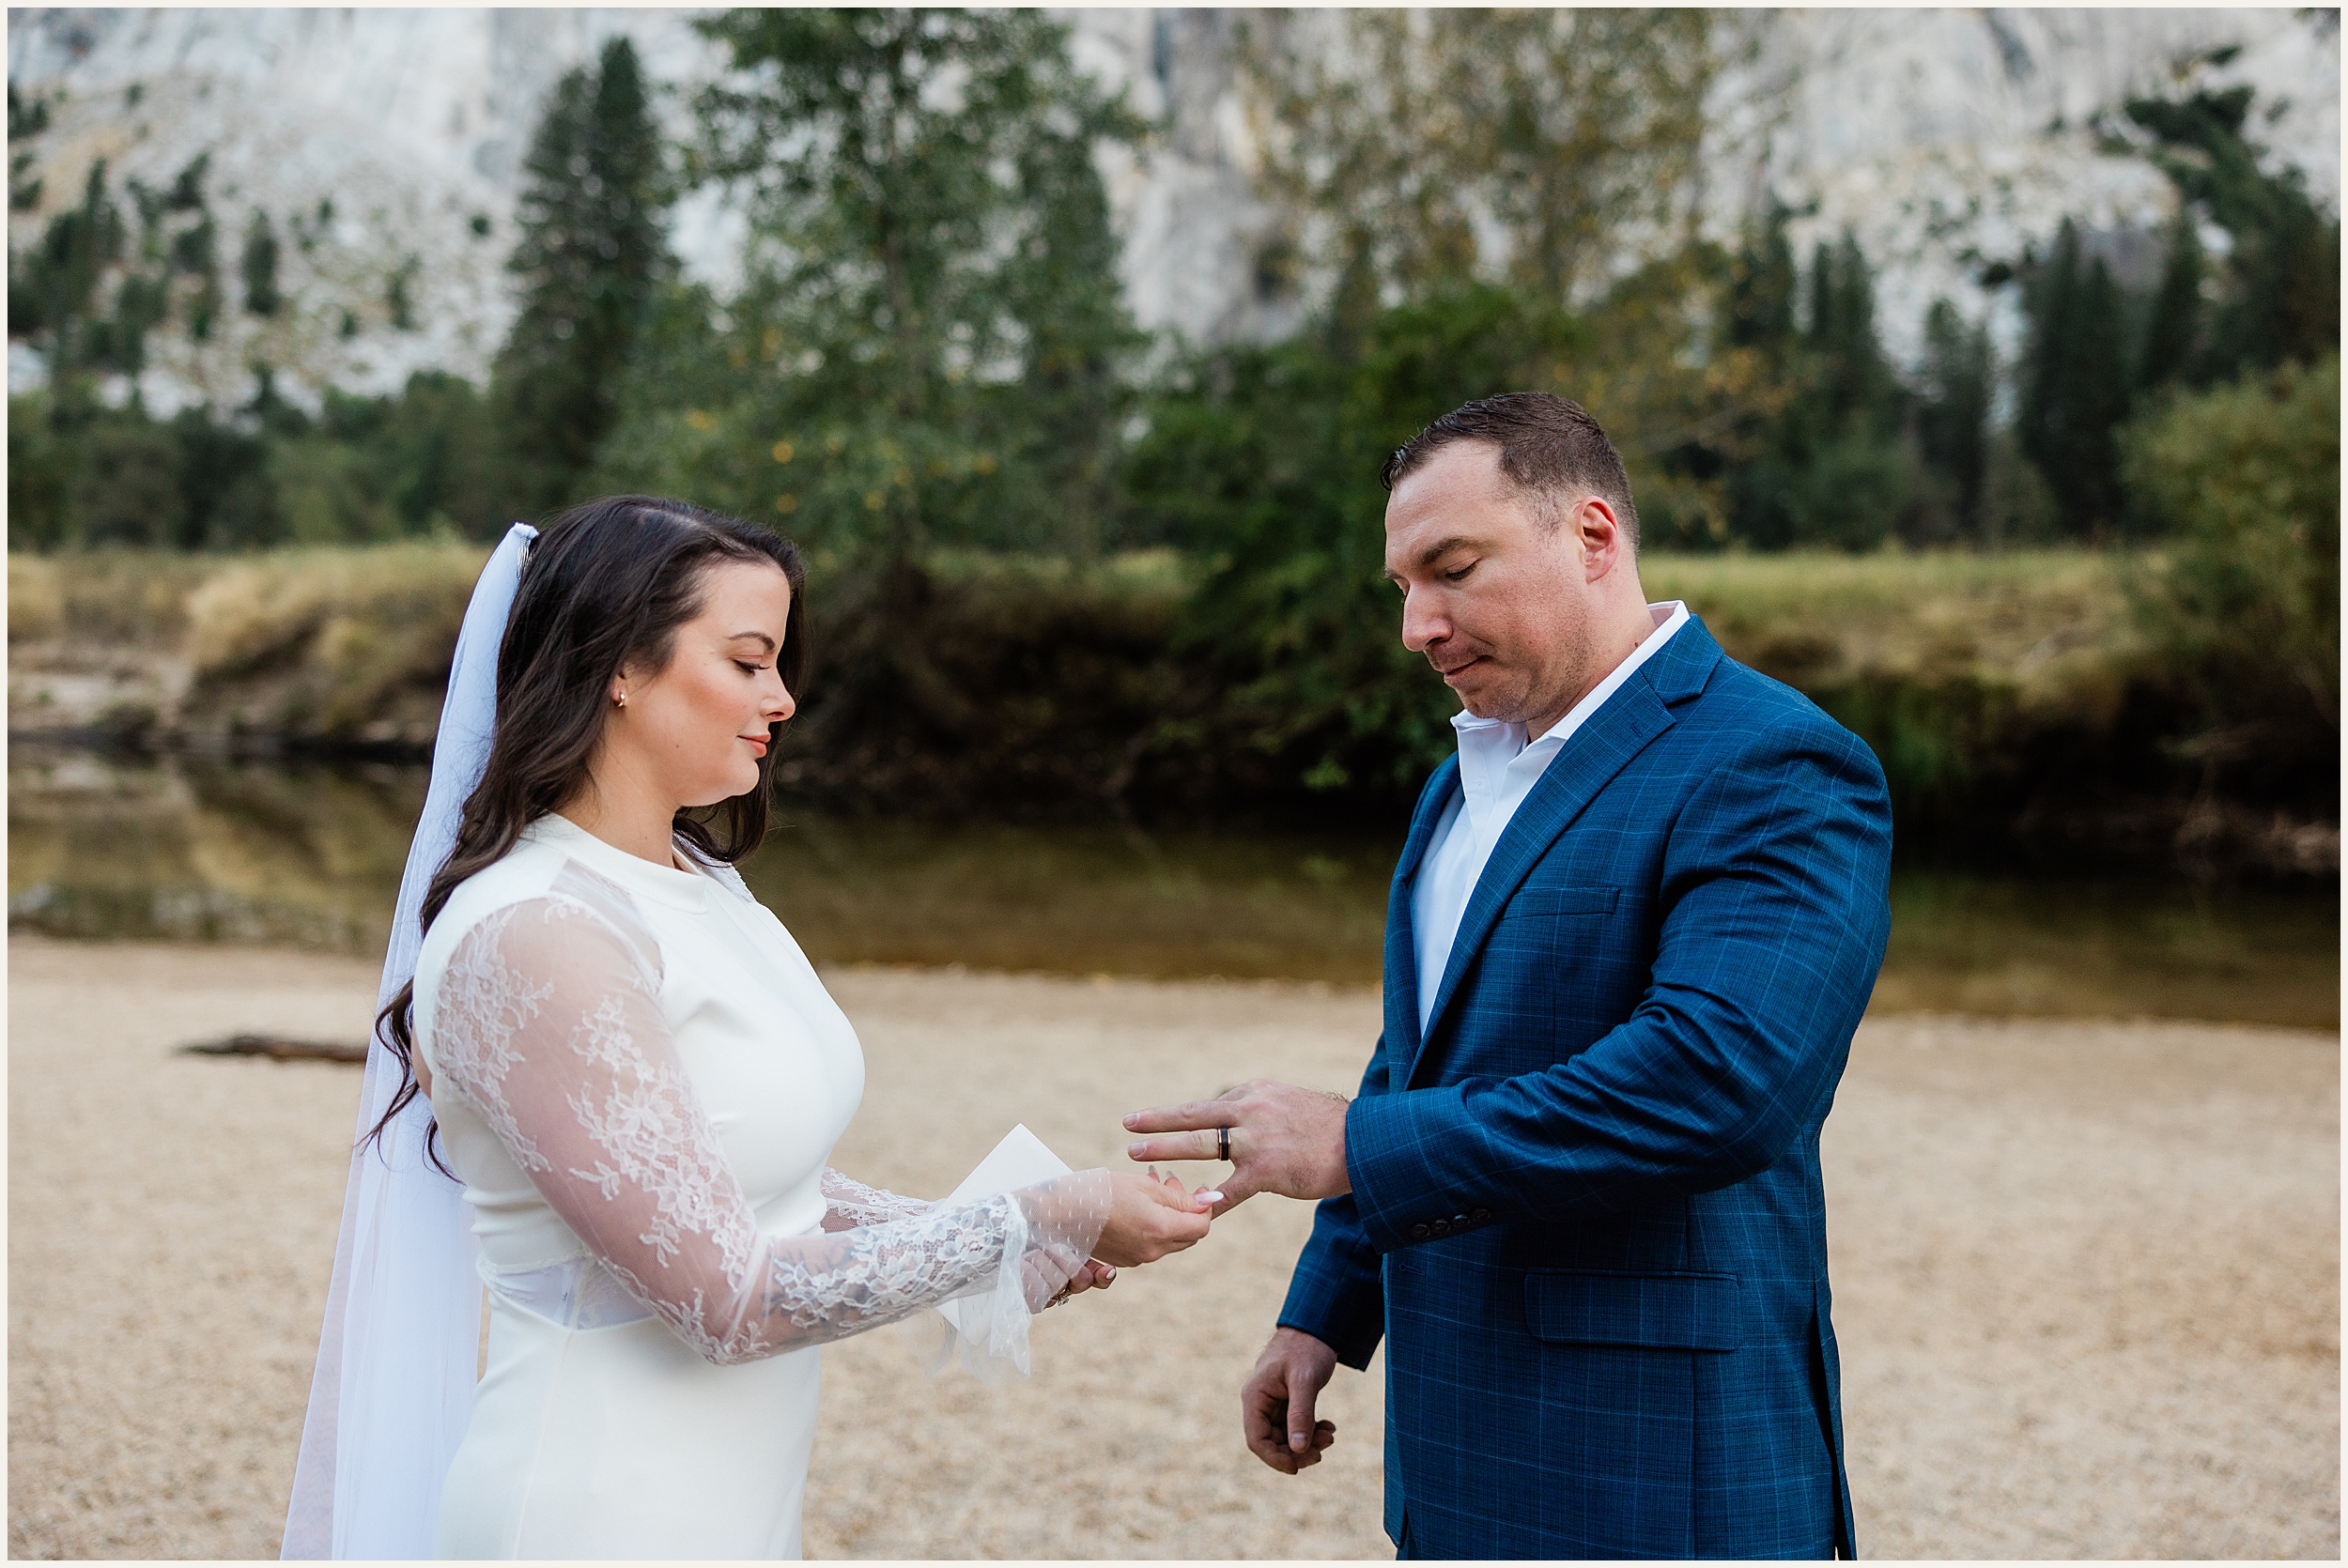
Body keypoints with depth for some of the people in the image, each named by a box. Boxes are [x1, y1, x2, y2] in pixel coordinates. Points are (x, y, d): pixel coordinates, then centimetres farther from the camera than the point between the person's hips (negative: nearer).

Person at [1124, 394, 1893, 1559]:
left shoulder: (1774, 774, -16)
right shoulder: (1466, 778, 15)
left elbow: (1719, 1078, -29)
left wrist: (1356, 1146, -25)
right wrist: (1327, 1313, 19)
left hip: (1655, 1465, -8)